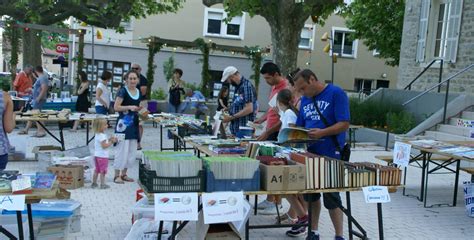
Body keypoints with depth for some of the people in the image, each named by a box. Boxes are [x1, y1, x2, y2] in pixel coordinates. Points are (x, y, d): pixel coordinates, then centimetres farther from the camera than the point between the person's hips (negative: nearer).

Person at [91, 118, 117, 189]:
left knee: (97, 170, 18)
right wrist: (111, 142, -18)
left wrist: (109, 140, 11)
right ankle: (102, 184, 6)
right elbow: (104, 146, -24)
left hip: (96, 155, 9)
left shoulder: (97, 135, 10)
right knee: (103, 171, 1)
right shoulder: (102, 136, -21)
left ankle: (94, 183, 25)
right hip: (102, 156, -9)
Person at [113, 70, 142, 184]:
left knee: (132, 150, 10)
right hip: (124, 123, -7)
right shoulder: (123, 91, -8)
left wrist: (140, 109, 6)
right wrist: (129, 107, -23)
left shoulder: (139, 92, 12)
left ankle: (124, 173, 22)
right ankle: (117, 175, 4)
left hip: (134, 123, 7)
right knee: (122, 149, -6)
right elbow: (116, 107, -14)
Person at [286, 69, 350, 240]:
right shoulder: (305, 99, 11)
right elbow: (300, 126, 15)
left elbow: (344, 124, -16)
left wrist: (322, 133, -28)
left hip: (331, 155, -6)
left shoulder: (336, 94, -10)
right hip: (310, 152, 7)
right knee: (311, 194, 13)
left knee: (331, 196, -1)